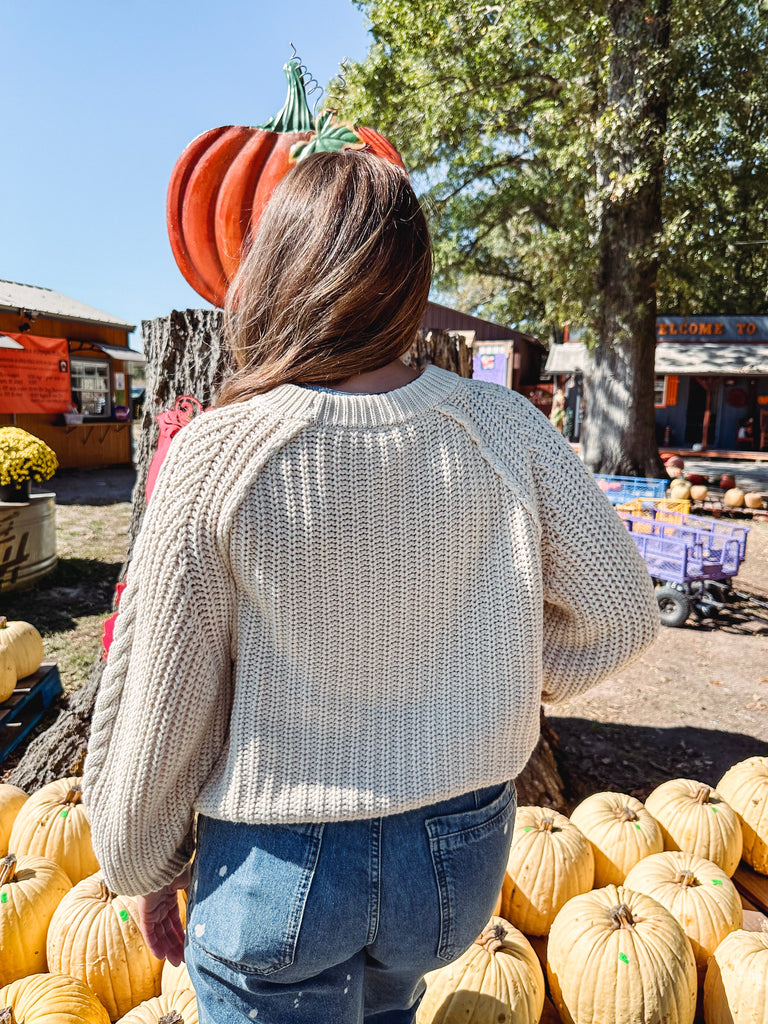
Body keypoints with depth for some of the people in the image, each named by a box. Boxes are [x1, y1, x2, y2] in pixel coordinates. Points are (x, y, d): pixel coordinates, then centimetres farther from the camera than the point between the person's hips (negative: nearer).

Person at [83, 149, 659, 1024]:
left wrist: (147, 869, 6)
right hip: (463, 853, 4)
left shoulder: (218, 454, -20)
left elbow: (157, 710, -12)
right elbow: (622, 614, -4)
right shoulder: (502, 428, -13)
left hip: (279, 870, -3)